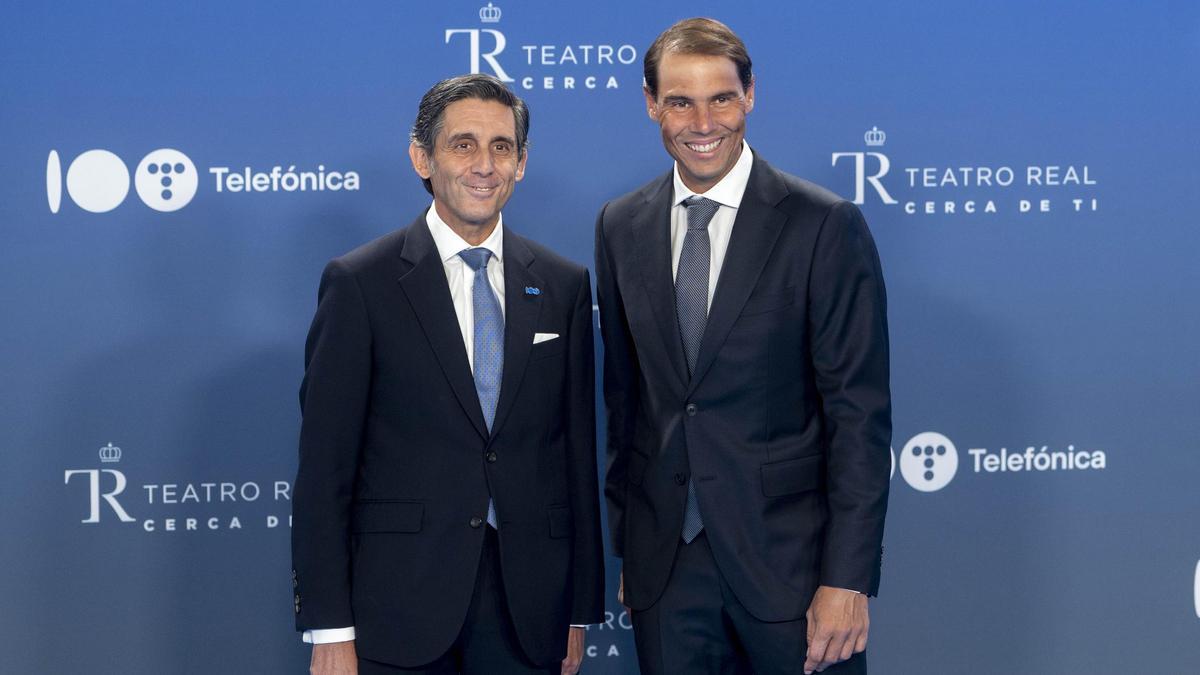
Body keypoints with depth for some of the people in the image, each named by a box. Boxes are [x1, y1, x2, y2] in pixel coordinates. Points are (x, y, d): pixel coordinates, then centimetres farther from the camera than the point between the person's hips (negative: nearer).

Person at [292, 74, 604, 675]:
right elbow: (323, 468, -5)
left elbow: (578, 451, 10)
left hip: (526, 606, 3)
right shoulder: (358, 283, -3)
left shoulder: (564, 286, 8)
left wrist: (582, 608, 9)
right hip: (399, 603, -3)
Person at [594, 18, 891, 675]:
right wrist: (625, 543, 11)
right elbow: (623, 395, 12)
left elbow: (859, 414, -9)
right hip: (665, 565, 4)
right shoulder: (620, 227, 6)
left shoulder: (826, 225, -8)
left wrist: (848, 578, -13)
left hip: (789, 558, -3)